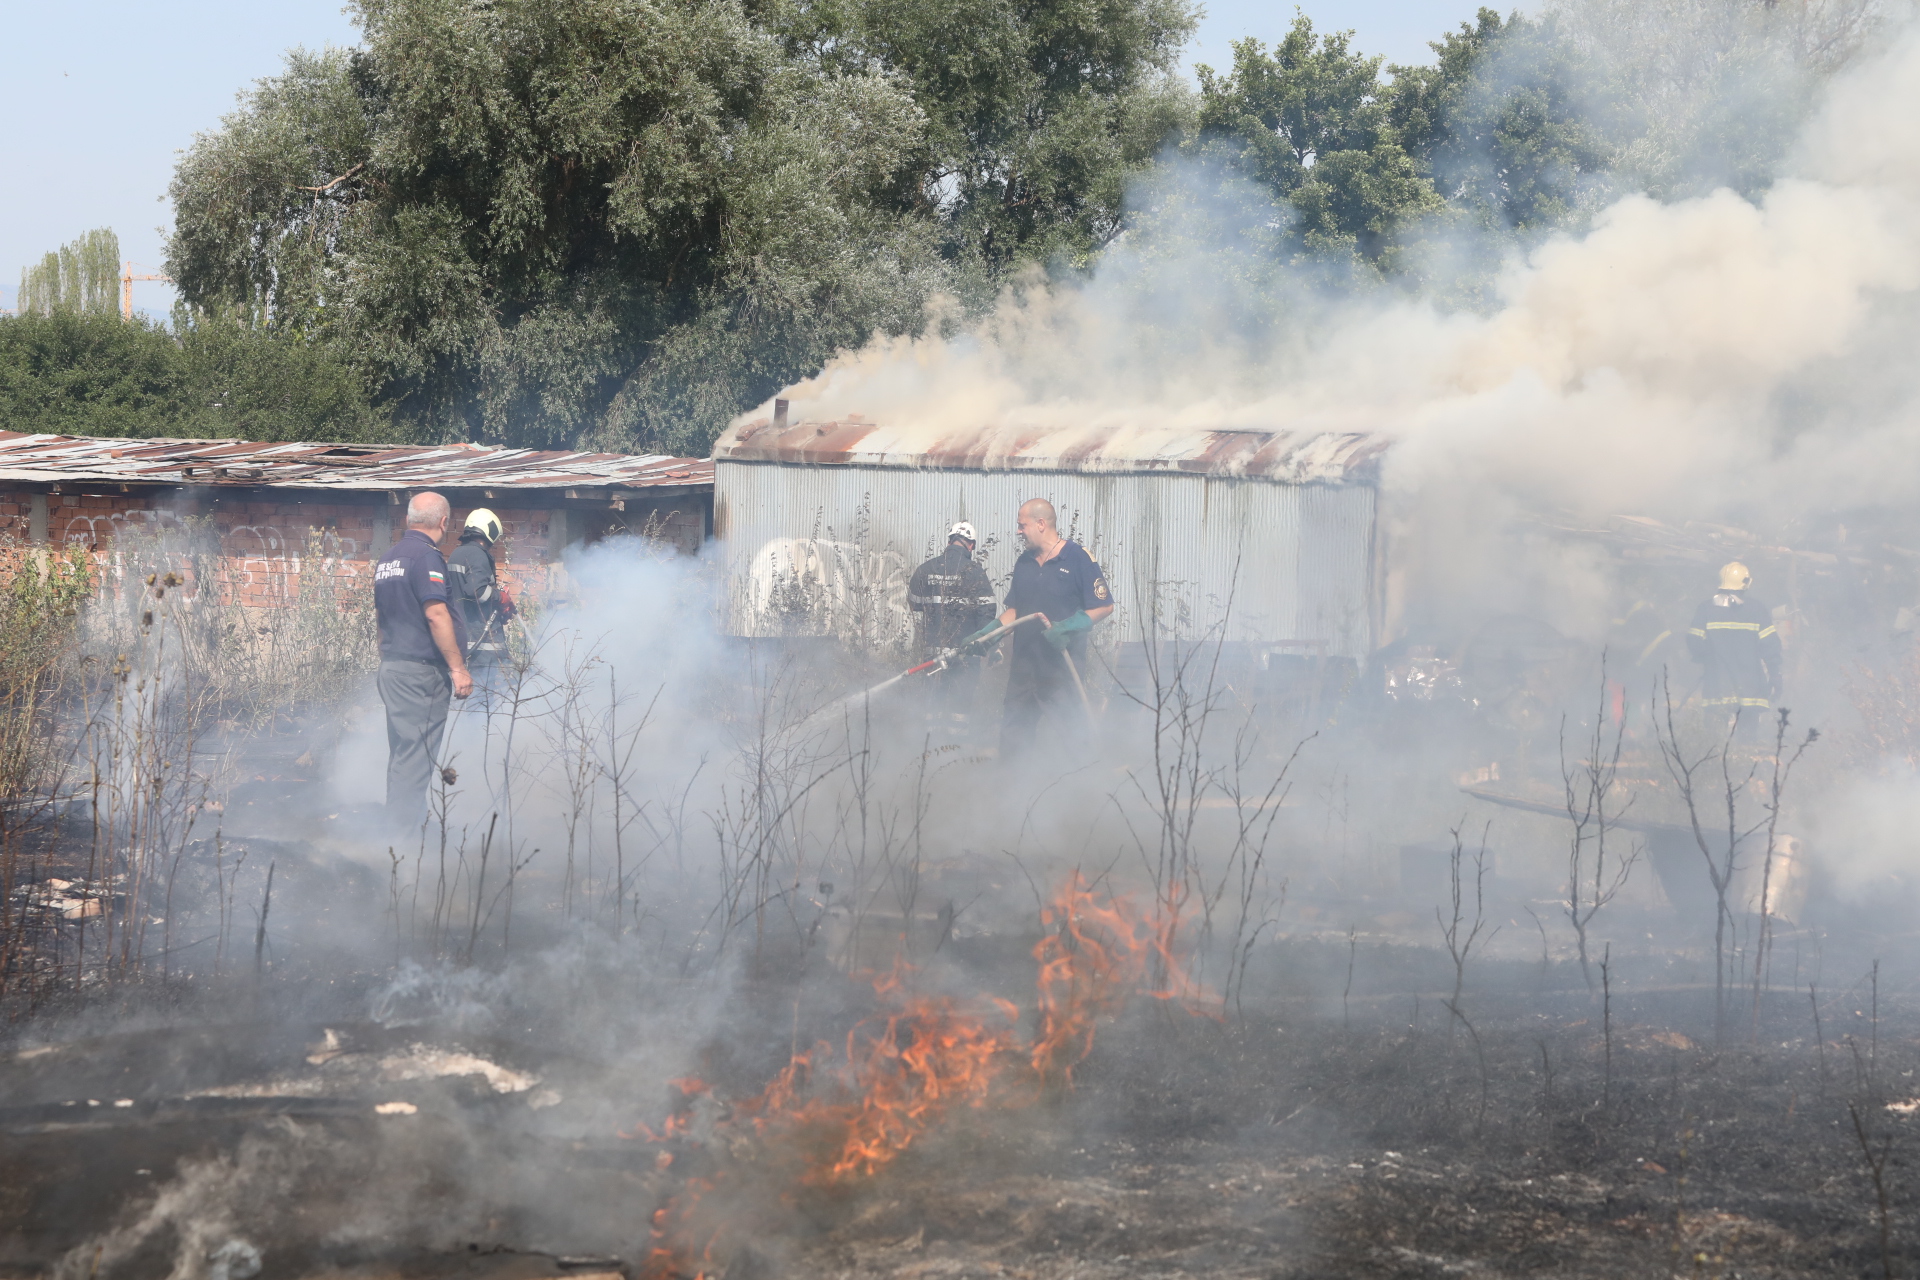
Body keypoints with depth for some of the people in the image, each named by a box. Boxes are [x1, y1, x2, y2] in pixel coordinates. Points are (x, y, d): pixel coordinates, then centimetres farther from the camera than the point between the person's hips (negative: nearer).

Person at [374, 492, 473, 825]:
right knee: (416, 757, -8)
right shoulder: (426, 556, -13)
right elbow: (435, 613, -20)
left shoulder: (387, 559, 16)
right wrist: (458, 668, -19)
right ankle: (406, 829, -10)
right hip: (421, 670, -9)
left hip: (391, 666, 9)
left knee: (402, 753, 15)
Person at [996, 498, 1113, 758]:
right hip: (1024, 663, 7)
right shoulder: (1024, 563, 13)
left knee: (1075, 727, -4)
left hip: (1063, 665, -7)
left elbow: (1104, 606, -9)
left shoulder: (1078, 558, -8)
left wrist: (1068, 627, -20)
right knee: (1013, 735, 10)